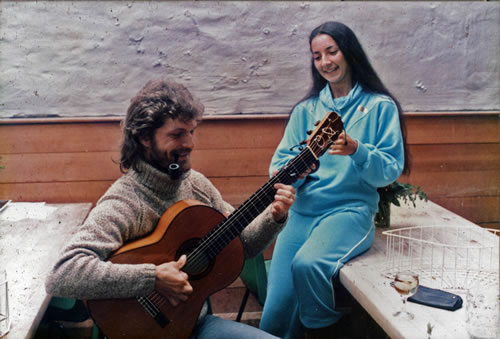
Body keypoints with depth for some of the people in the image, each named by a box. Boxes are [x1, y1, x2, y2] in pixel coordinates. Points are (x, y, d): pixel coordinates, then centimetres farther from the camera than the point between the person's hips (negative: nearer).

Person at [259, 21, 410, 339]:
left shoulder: (380, 106, 4)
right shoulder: (306, 109, 14)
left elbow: (391, 171, -2)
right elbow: (279, 163, 8)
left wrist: (357, 151, -21)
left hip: (351, 208, -3)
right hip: (302, 212, 3)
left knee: (308, 264, -33)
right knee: (276, 312, -13)